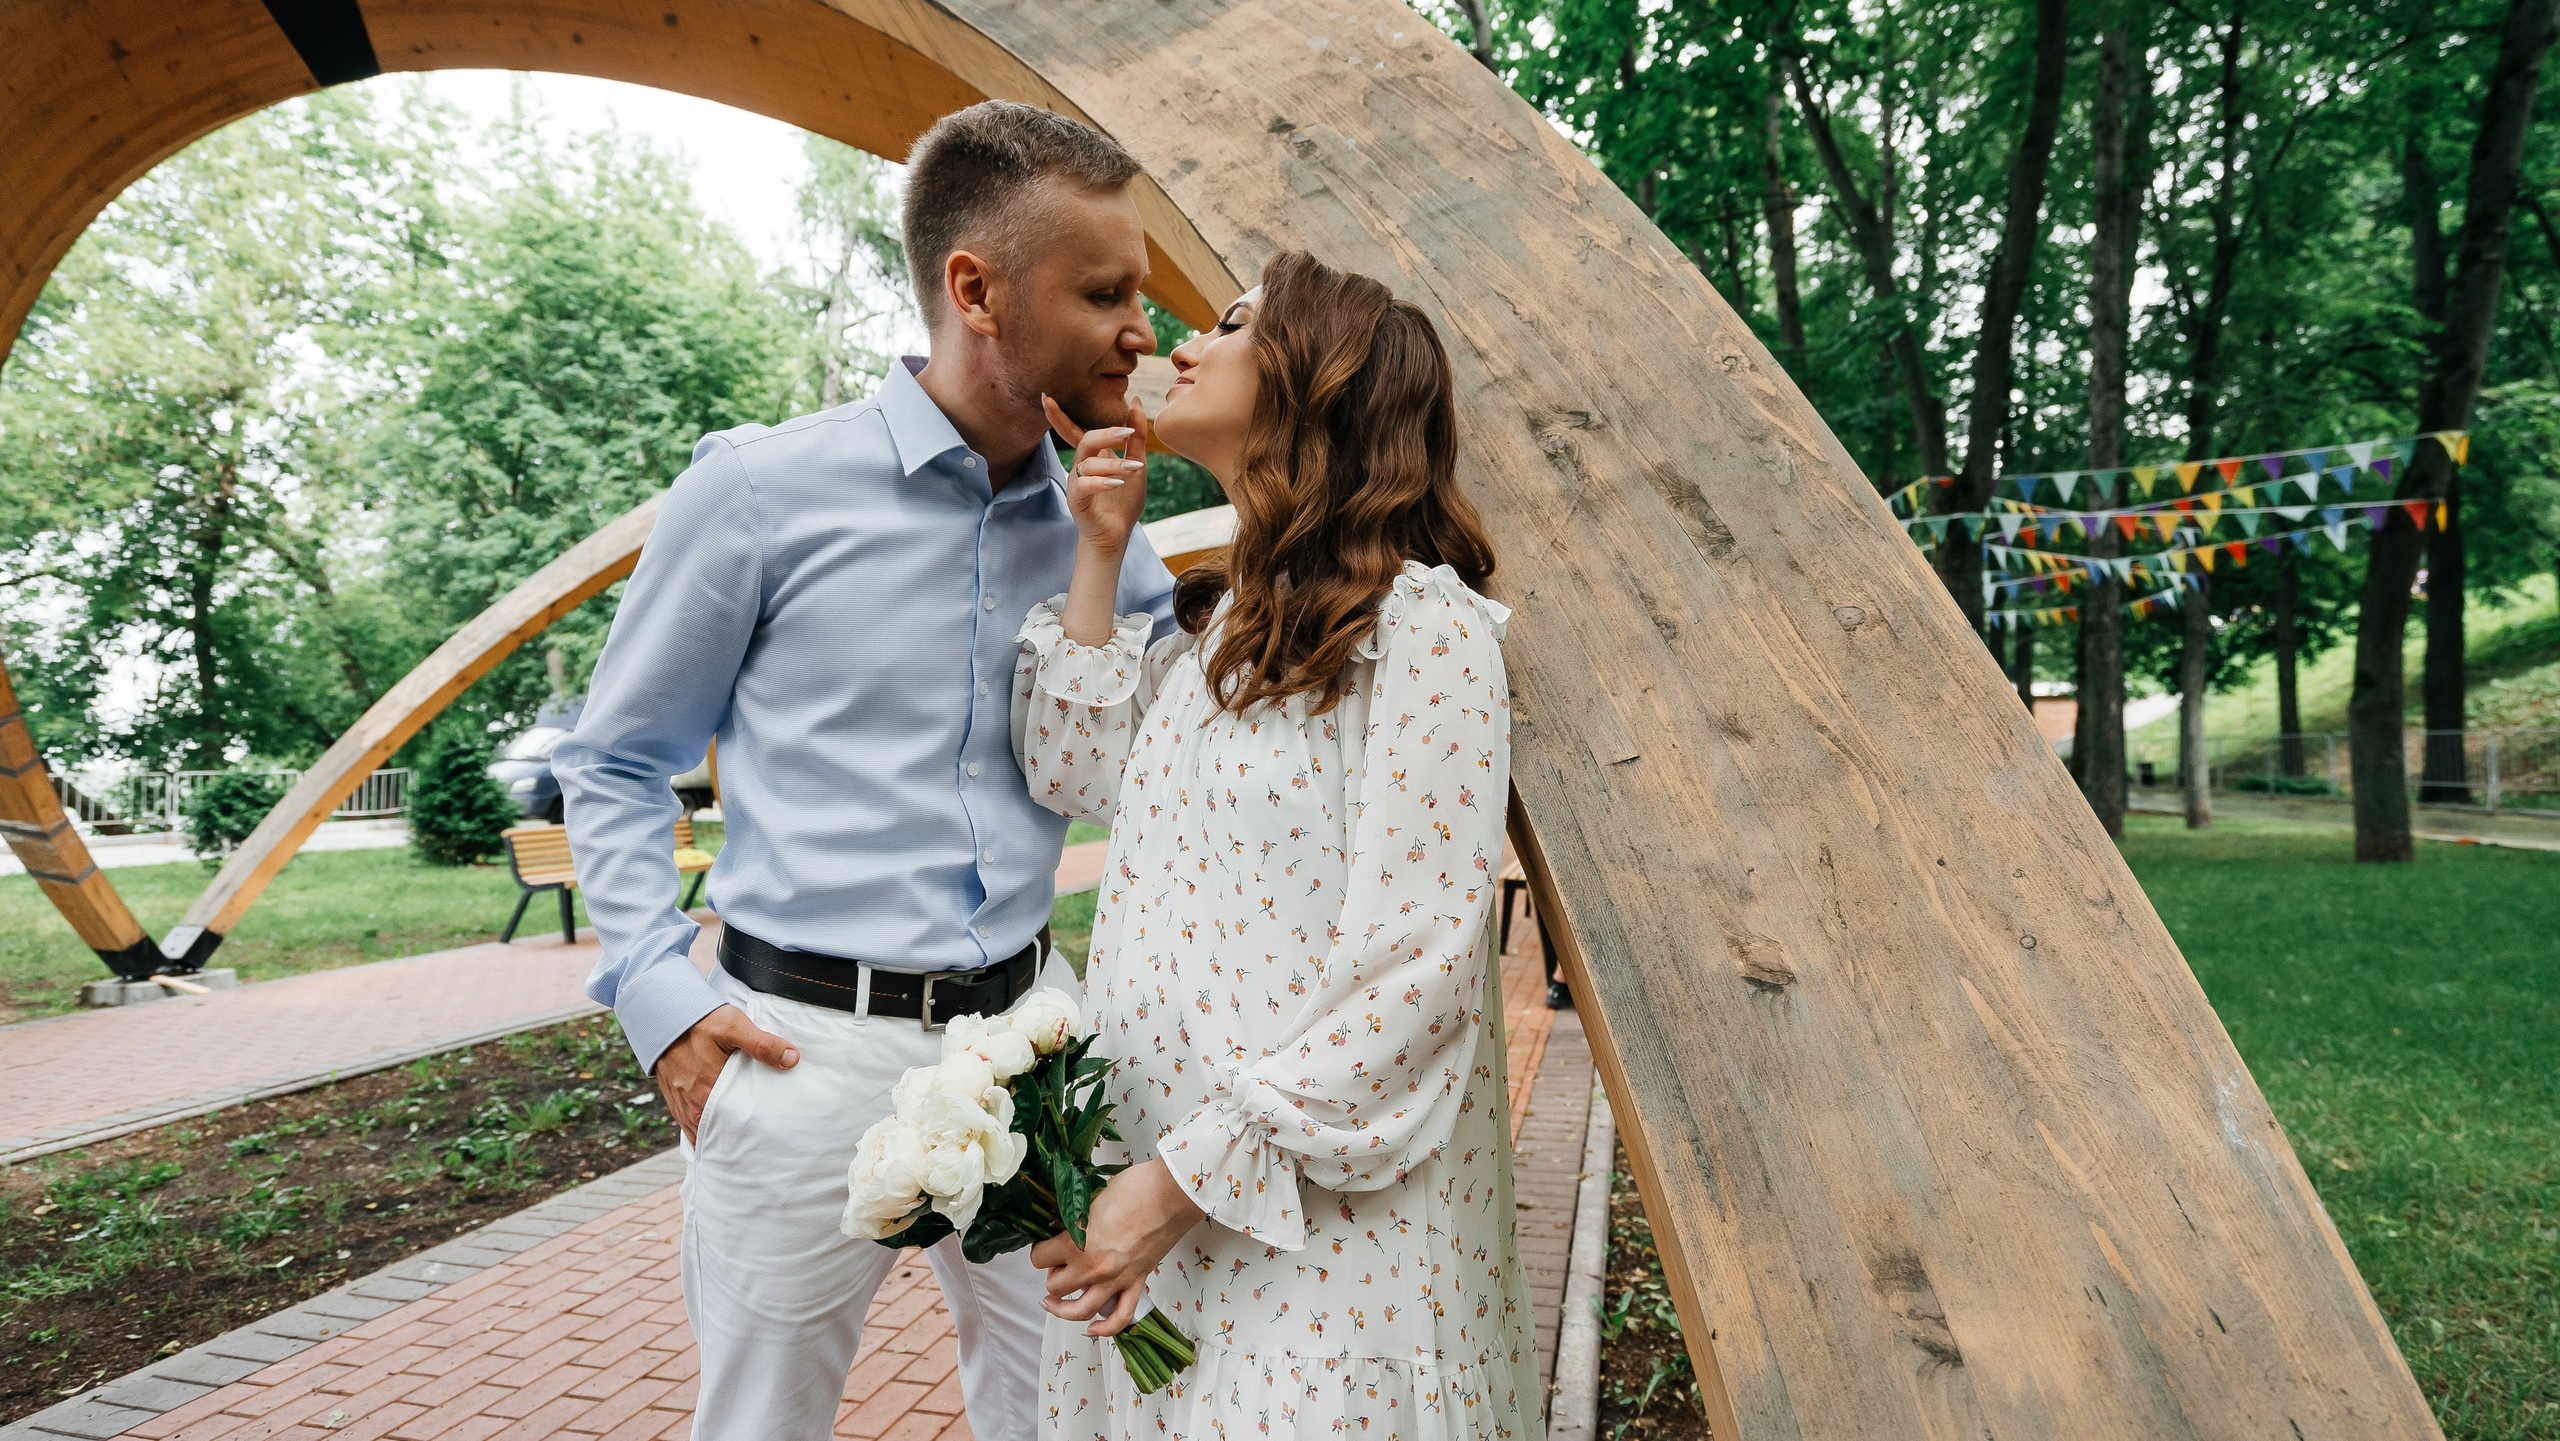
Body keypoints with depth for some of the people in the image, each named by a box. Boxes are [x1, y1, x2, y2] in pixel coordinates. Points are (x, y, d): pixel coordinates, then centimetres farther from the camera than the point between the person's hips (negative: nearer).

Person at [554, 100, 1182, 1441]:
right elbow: (616, 762, 2)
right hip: (810, 1047, -3)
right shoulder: (763, 489, -8)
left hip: (1023, 1030, 4)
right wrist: (661, 996, -8)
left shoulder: (1095, 525, 4)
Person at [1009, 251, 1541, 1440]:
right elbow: (1076, 772, 10)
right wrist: (1098, 557, 4)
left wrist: (1189, 1178, -19)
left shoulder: (1422, 621, -16)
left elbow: (1415, 965, -20)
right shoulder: (1215, 624, 11)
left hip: (1322, 1211, -7)